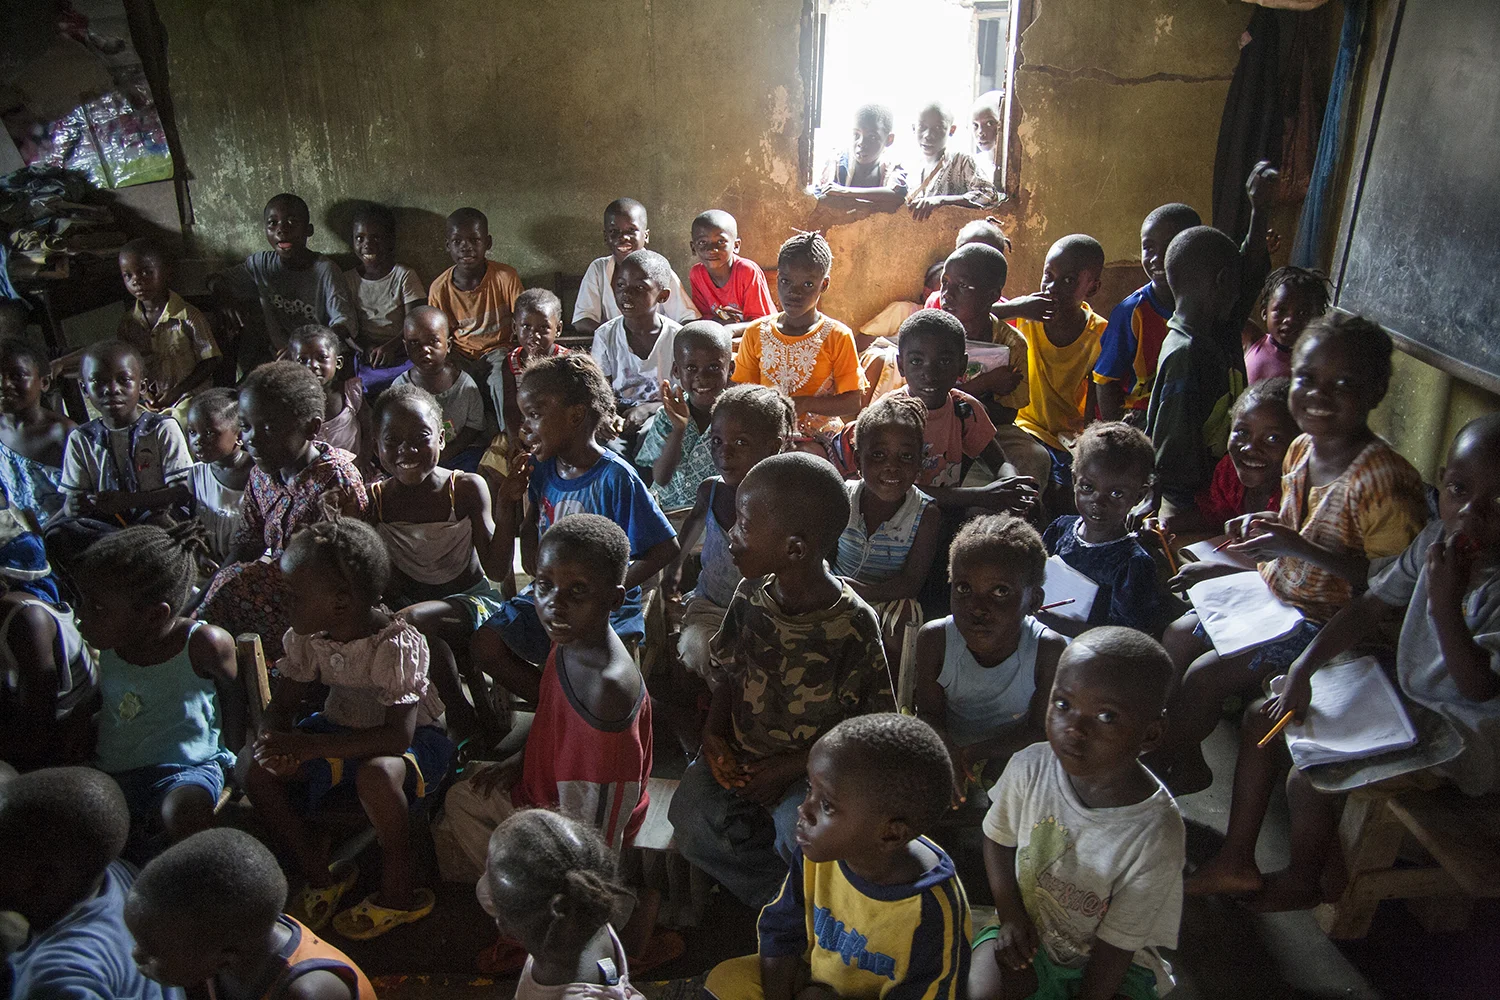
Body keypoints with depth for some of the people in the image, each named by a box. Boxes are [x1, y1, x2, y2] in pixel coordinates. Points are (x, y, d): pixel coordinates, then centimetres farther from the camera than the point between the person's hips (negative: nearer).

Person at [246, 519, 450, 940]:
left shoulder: (397, 645, -28)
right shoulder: (305, 638, -8)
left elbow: (398, 735, -33)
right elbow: (281, 707, 0)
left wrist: (311, 746, -39)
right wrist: (274, 742, -26)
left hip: (416, 737, -7)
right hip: (341, 727, 7)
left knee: (376, 773, -39)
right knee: (259, 773, -14)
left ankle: (398, 892, -14)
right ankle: (319, 875, 6)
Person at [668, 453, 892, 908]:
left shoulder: (854, 626, -20)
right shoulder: (750, 596, -5)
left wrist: (791, 768, -18)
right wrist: (713, 735, -9)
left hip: (812, 767, -4)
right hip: (739, 751, 5)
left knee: (798, 832, -29)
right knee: (691, 821, -16)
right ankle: (777, 896, 7)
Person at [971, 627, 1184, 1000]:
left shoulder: (1155, 836, -26)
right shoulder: (1029, 768, -18)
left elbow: (1117, 943, -17)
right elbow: (998, 837, 2)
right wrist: (1010, 914, -8)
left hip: (1108, 964, -1)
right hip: (1027, 932, 2)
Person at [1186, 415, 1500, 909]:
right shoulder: (1437, 539, -5)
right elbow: (1370, 607, 3)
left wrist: (1445, 605, -36)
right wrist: (1302, 669, -7)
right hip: (1404, 695, 8)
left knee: (1310, 779, -24)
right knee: (1263, 717, 5)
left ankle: (1303, 884, 10)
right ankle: (1237, 861, 14)